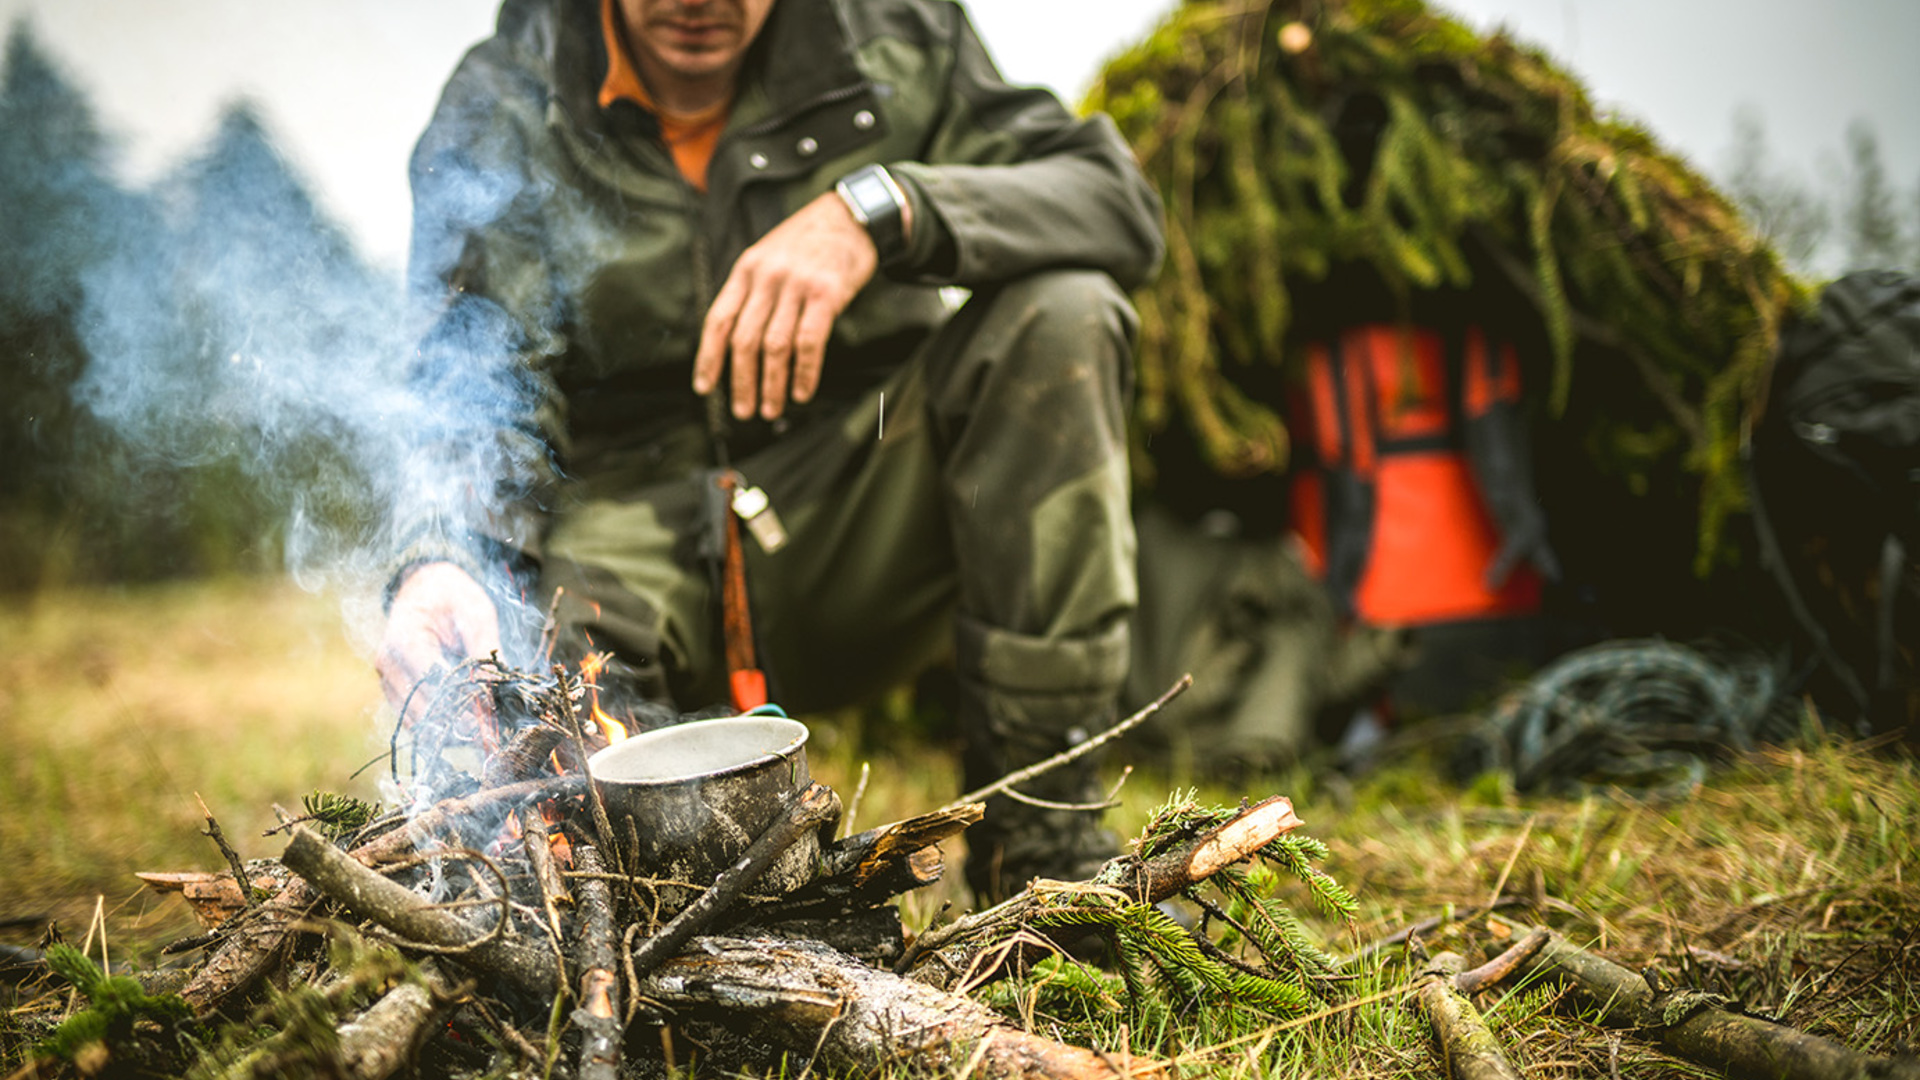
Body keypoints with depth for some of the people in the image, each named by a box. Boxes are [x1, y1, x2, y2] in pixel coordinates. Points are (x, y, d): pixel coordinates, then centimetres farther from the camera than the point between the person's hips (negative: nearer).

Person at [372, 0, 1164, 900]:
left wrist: (877, 210, -26)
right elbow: (485, 400, -12)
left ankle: (1036, 818, -20)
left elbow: (1117, 199, -9)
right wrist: (440, 562, -35)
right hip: (634, 520, -1)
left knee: (1060, 311, -24)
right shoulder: (497, 119, -4)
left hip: (862, 516, 2)